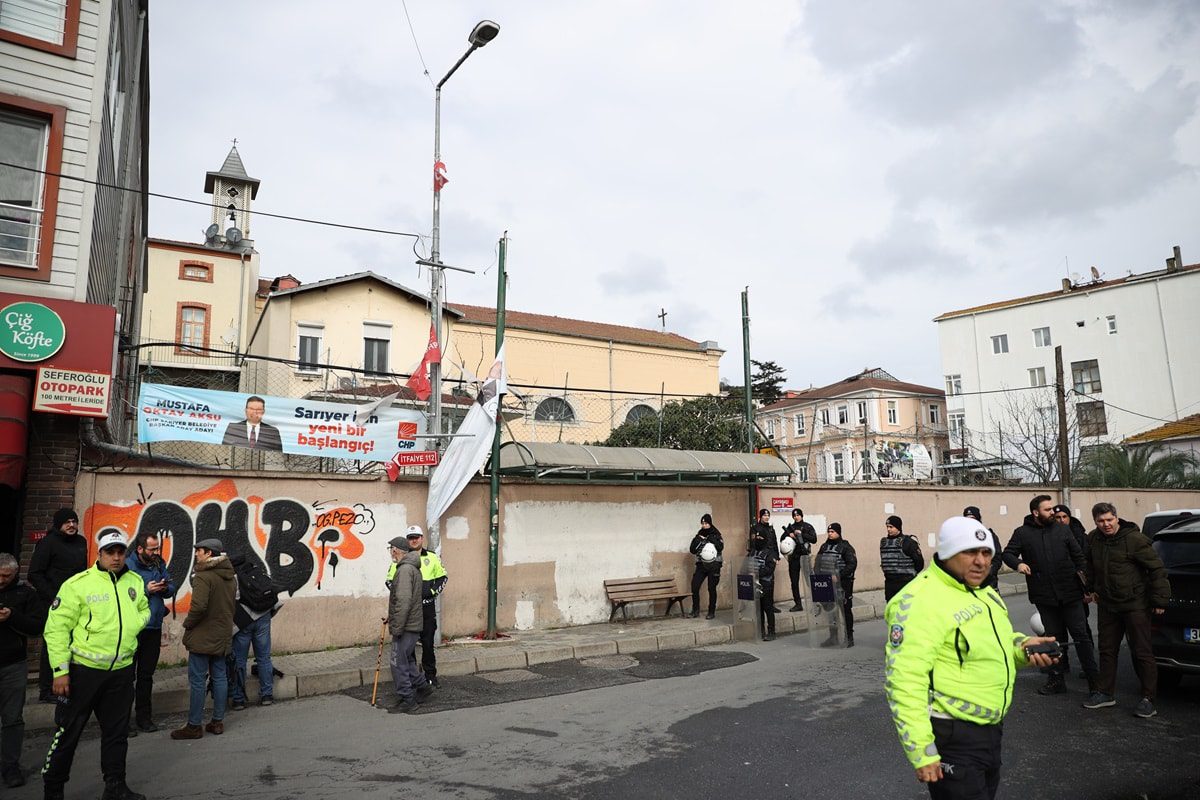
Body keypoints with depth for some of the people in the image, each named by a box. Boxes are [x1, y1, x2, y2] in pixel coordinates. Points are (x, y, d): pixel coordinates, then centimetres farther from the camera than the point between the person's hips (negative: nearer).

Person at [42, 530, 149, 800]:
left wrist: (133, 626, -2)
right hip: (83, 669, -5)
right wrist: (60, 670, -14)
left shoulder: (135, 582, 4)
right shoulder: (78, 584, -12)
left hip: (122, 670, 5)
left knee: (117, 731, 14)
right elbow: (56, 628, -11)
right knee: (68, 731, 7)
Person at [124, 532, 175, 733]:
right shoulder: (127, 566, -12)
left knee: (146, 675, 15)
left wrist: (165, 588, -9)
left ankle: (144, 717, 26)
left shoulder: (159, 564, 9)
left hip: (154, 628, 6)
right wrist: (147, 590, -22)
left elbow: (171, 589, 12)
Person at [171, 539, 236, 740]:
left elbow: (199, 606, -27)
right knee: (220, 678, 12)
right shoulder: (229, 577, 9)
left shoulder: (203, 576, -17)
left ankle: (194, 726, 6)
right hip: (222, 636, 8)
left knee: (197, 680, 0)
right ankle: (218, 722, 18)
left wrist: (188, 624, -10)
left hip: (202, 637, -8)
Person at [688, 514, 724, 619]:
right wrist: (698, 540, -7)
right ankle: (696, 610, 5)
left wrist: (712, 539, -17)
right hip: (701, 565, 3)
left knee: (712, 589, -1)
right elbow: (692, 550, 4)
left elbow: (720, 548, -14)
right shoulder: (699, 535, 11)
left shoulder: (716, 535, 2)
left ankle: (712, 612, 10)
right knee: (694, 587, -7)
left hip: (714, 566, -3)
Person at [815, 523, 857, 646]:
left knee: (845, 610, 1)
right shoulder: (824, 547, 13)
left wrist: (839, 576, -22)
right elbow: (817, 563, 17)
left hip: (843, 583, -6)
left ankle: (849, 637, 10)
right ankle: (833, 636, 23)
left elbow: (852, 564, -15)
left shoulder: (846, 547, -7)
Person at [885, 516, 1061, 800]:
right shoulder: (919, 601, -24)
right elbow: (904, 680, -28)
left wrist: (1021, 646, 1)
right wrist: (921, 751, -28)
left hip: (990, 726, 10)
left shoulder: (982, 592, 8)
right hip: (951, 735, -9)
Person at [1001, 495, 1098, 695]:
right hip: (1044, 597, 0)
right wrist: (1018, 563, -20)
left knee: (1081, 636, 3)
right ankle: (1057, 680, 22)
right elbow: (1008, 554, 2)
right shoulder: (1022, 533, 0)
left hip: (1070, 595, 0)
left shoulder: (1063, 530, 4)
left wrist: (1088, 585, 2)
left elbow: (1078, 556, 7)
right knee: (1054, 639, 12)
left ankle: (1094, 679, 13)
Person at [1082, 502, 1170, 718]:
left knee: (1141, 652, -1)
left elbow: (1157, 569, -13)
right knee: (1107, 651, 13)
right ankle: (1105, 693, 23)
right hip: (1107, 606, 6)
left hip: (1135, 605, -6)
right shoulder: (1093, 539, 4)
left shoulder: (1135, 539, -15)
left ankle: (1148, 699, 9)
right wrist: (1093, 589, 21)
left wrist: (1160, 600, -13)